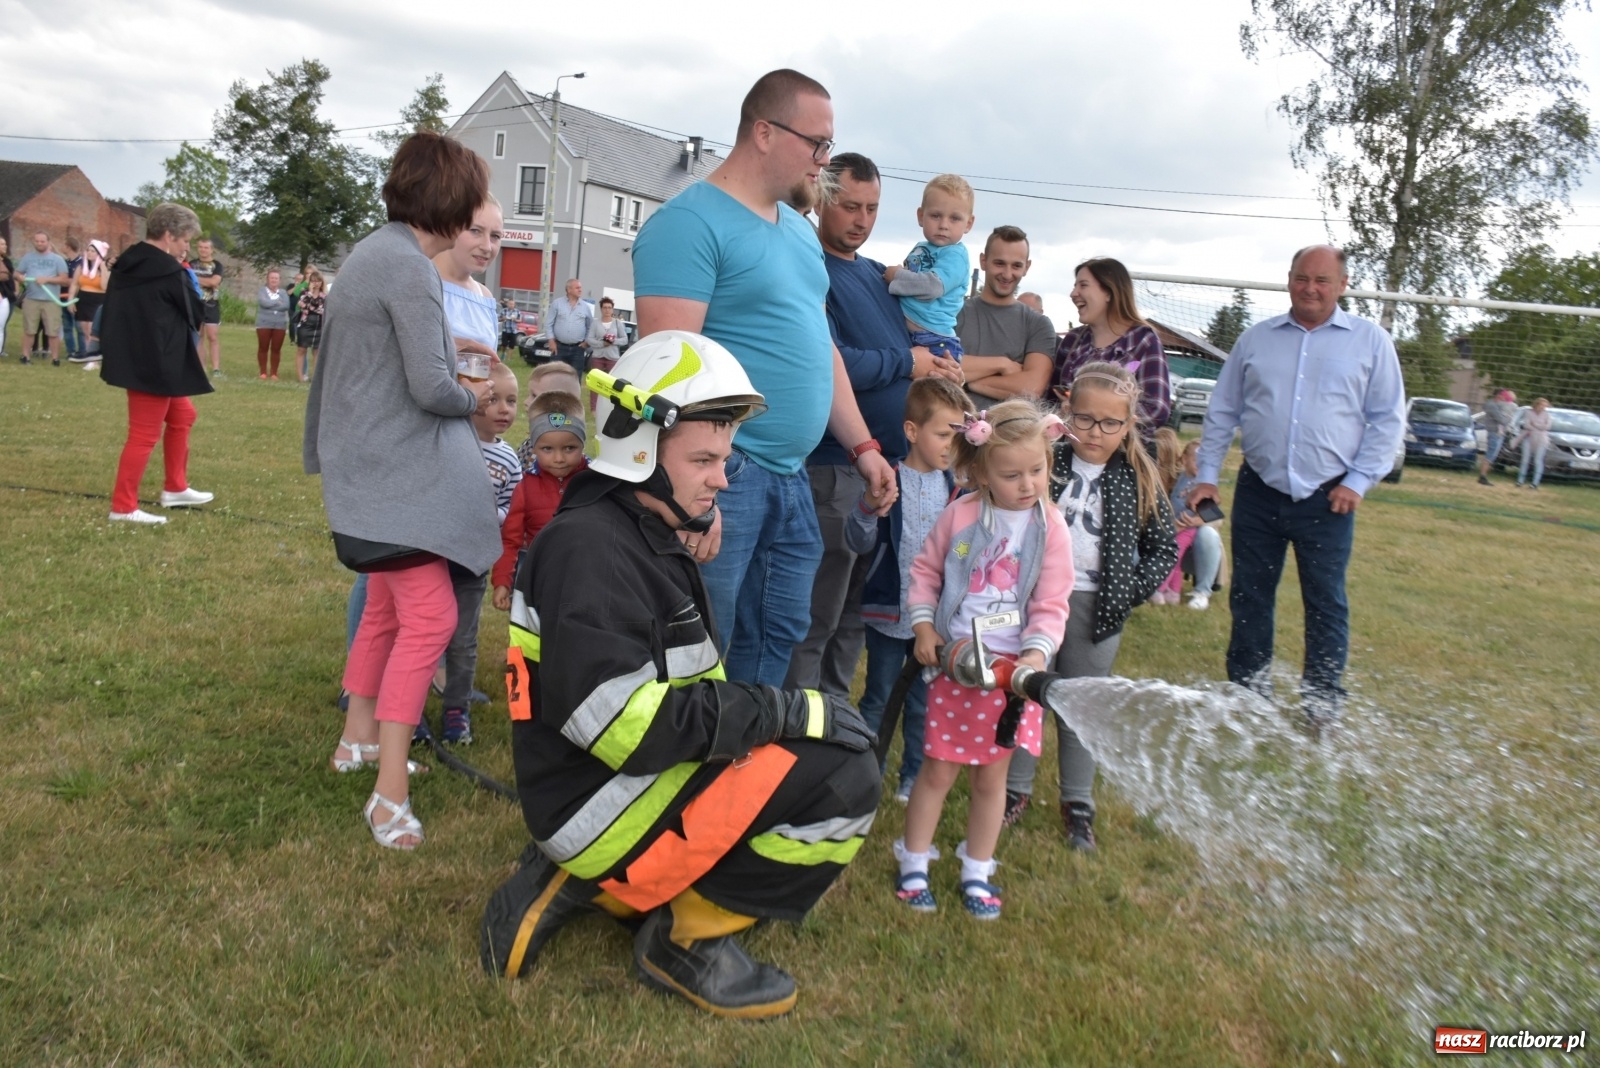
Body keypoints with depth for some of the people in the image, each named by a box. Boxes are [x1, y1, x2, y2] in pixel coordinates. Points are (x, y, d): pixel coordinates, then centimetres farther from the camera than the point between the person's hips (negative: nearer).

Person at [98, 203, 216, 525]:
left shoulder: (127, 264, 8)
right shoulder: (168, 269, -17)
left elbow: (112, 310, 14)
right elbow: (195, 314, -8)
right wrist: (194, 295, 12)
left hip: (132, 358, 9)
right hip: (156, 363, -9)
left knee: (182, 416, 23)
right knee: (145, 434, -1)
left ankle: (176, 489, 30)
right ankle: (123, 507, 5)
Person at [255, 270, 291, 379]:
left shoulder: (283, 292, 9)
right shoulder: (262, 290, 3)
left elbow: (286, 305, -8)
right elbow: (264, 303, -15)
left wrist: (270, 304, -10)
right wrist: (277, 302, -4)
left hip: (280, 325, 2)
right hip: (264, 324, -2)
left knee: (276, 349, 2)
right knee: (263, 348, 1)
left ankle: (274, 373, 9)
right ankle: (263, 372, 7)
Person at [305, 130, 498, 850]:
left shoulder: (374, 252, 13)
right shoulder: (411, 268, -18)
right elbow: (430, 387, -21)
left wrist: (445, 346, 17)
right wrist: (472, 397, -1)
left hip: (371, 466, 11)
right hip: (394, 474, -11)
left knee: (388, 605, 20)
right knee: (429, 617, -13)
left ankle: (358, 738, 34)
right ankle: (390, 792, -11)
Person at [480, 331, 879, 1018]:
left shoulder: (650, 538, 14)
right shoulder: (589, 548, -18)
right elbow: (632, 727, -27)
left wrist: (775, 716, -1)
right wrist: (795, 711, -22)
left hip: (632, 779, 10)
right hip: (599, 799, -10)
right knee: (844, 781, -20)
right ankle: (686, 935, -2)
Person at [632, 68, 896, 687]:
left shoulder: (799, 230, 17)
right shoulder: (691, 222, -11)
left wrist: (861, 445, 16)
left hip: (792, 478, 9)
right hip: (723, 472, -8)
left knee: (779, 639, 15)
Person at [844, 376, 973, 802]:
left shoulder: (957, 487, 0)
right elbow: (857, 542, -15)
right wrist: (870, 509, -34)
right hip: (889, 612, -3)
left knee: (923, 703, 15)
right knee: (878, 698, 12)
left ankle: (914, 776, 30)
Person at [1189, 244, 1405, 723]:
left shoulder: (1371, 341, 3)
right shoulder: (1255, 339, 8)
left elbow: (1388, 419, 3)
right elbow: (1222, 412, 11)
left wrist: (1358, 481, -6)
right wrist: (1206, 475, 6)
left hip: (1327, 498, -2)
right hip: (1258, 492, 2)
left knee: (1326, 603, 7)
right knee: (1248, 598, 9)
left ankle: (1324, 699, 20)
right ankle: (1245, 692, 22)